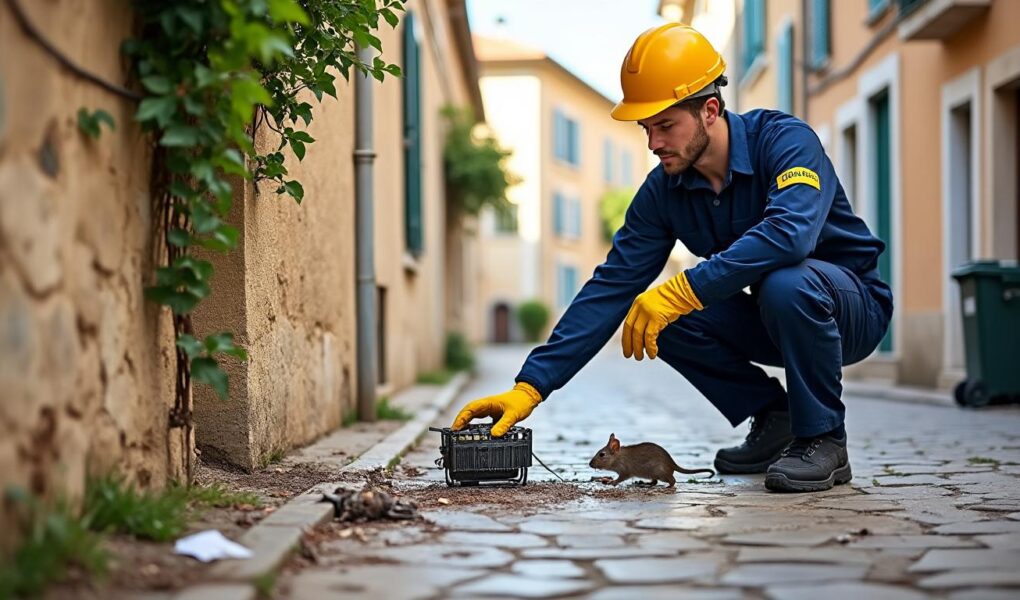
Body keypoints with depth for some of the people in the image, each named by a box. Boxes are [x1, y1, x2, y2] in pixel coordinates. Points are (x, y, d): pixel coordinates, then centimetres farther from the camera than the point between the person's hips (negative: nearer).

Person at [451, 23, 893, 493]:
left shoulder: (784, 140, -23)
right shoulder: (664, 190, -7)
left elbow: (790, 232, -43)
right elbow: (609, 289, -10)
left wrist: (684, 290, -46)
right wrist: (531, 386, -18)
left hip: (853, 306, -5)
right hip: (770, 318, 6)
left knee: (785, 281, -37)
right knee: (658, 316, -17)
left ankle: (824, 440, -17)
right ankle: (774, 421, 1)